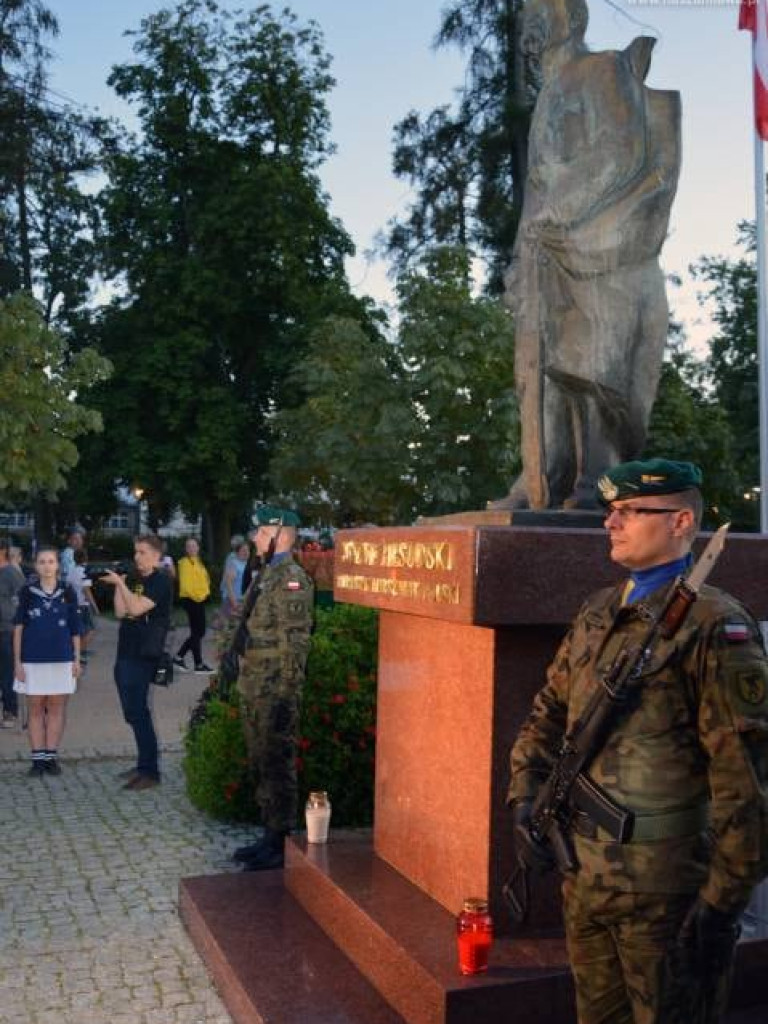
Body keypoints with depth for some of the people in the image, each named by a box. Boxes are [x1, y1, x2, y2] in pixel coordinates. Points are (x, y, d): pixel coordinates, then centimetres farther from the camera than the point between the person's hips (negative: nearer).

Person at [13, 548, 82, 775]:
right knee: (35, 709, 5)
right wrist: (17, 661, -3)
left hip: (62, 660, 1)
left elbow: (75, 629, 6)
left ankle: (51, 756, 13)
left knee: (57, 707, 5)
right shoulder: (27, 592, 0)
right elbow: (18, 628, 1)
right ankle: (38, 758, 11)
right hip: (33, 660, 0)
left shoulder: (67, 593, 2)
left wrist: (77, 660, 3)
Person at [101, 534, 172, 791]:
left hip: (143, 656, -8)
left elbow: (136, 608, -20)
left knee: (137, 713, -8)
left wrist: (120, 582, -17)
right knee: (134, 713, 13)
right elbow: (120, 612, 4)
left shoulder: (161, 580, -9)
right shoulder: (133, 578, 13)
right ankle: (143, 765, 22)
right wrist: (118, 583, -3)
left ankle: (150, 772, -1)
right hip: (125, 653, 8)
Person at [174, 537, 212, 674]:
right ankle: (199, 664, 6)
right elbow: (185, 584, -19)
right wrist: (196, 596, -14)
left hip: (200, 600, 9)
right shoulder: (185, 562, -11)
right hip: (191, 600, -9)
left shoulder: (198, 561, 16)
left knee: (198, 632, 13)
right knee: (197, 632, -3)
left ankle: (179, 657, 21)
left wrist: (205, 593, 9)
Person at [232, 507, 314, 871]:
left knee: (277, 766, -2)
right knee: (260, 765, 16)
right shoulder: (265, 574, 15)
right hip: (254, 690, 10)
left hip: (275, 693, -10)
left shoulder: (292, 579, -15)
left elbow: (294, 643, -19)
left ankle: (280, 845, 8)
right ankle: (269, 836, 27)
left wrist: (284, 694, -20)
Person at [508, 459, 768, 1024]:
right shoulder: (596, 613, 7)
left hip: (665, 893, -7)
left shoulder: (713, 626, -16)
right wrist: (524, 797, 3)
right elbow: (550, 713, 15)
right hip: (583, 880, 7)